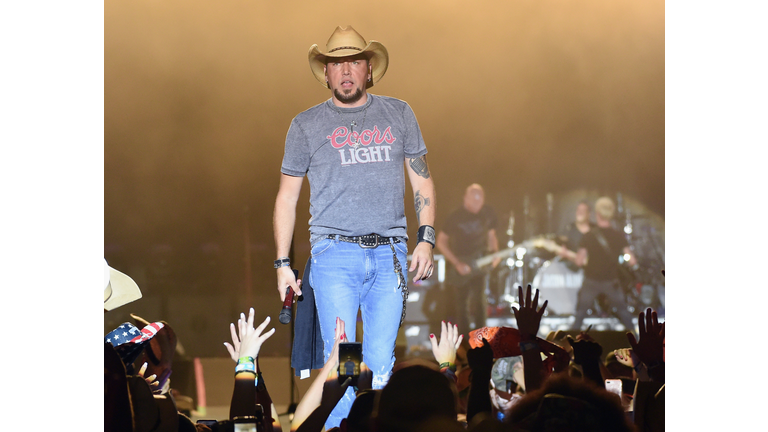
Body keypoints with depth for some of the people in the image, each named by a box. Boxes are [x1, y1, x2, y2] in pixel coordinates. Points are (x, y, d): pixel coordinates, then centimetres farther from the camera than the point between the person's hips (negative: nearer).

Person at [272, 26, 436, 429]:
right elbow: (287, 196, 13)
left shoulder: (398, 114, 14)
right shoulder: (306, 124, 9)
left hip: (390, 253, 2)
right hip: (334, 252, -2)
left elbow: (422, 179, 16)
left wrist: (426, 238, 3)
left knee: (380, 366, 1)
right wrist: (282, 263, 6)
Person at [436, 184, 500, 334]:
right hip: (460, 265, -2)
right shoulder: (456, 217, -14)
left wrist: (495, 252, -6)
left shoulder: (488, 214, -2)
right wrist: (457, 263, -14)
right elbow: (441, 242, -8)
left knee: (478, 298, -9)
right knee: (461, 303, 3)